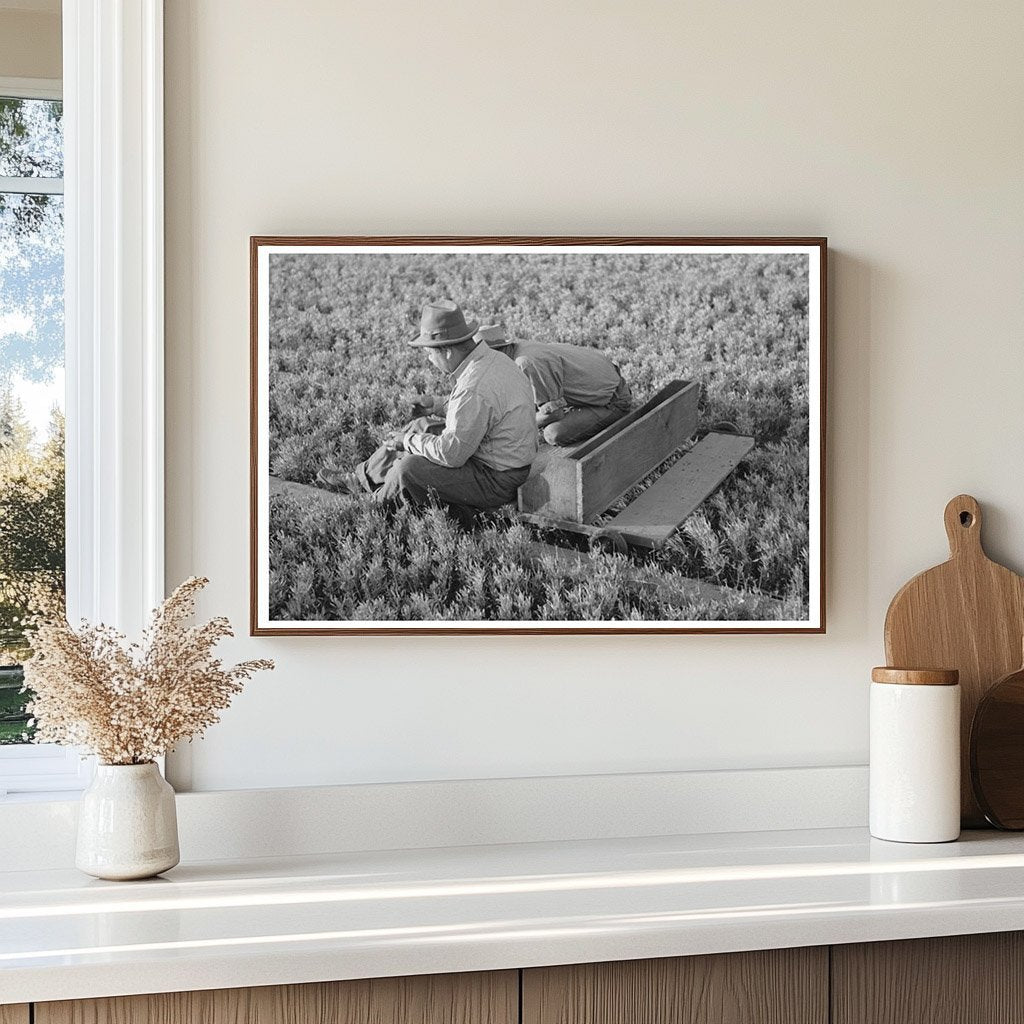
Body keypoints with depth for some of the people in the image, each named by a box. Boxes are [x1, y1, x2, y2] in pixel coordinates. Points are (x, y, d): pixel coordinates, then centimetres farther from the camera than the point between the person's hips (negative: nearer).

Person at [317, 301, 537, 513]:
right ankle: (359, 479, 30)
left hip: (495, 481, -10)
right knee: (420, 426, 17)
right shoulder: (494, 359, 0)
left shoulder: (476, 389, -32)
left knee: (409, 468, -16)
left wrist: (409, 441, -12)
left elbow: (450, 453, -27)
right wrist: (438, 404, 14)